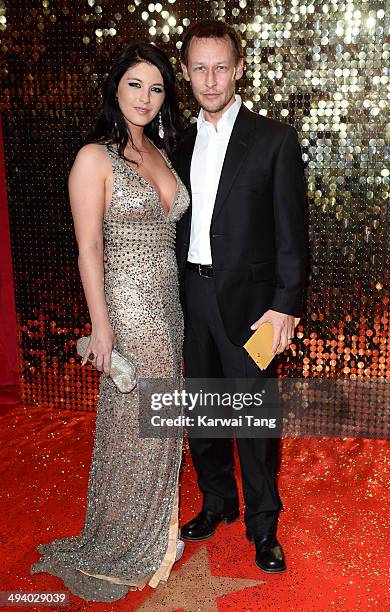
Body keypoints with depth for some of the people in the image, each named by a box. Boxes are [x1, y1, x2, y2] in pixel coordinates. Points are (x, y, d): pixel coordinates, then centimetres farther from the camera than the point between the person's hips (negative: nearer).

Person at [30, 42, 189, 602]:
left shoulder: (160, 153, 11)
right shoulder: (95, 158, -10)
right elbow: (89, 248, -13)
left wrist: (175, 311, 13)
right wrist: (101, 327, -14)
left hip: (168, 306, 7)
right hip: (126, 308, -7)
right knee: (132, 424, 4)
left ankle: (155, 534, 35)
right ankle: (123, 550, 27)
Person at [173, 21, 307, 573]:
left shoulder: (274, 139, -4)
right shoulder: (181, 144, 10)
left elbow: (290, 231, -7)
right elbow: (180, 225, 11)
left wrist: (286, 305, -13)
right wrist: (175, 294, 7)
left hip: (248, 301, -5)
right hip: (192, 299, 5)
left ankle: (263, 525, 22)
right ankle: (217, 502, 36)